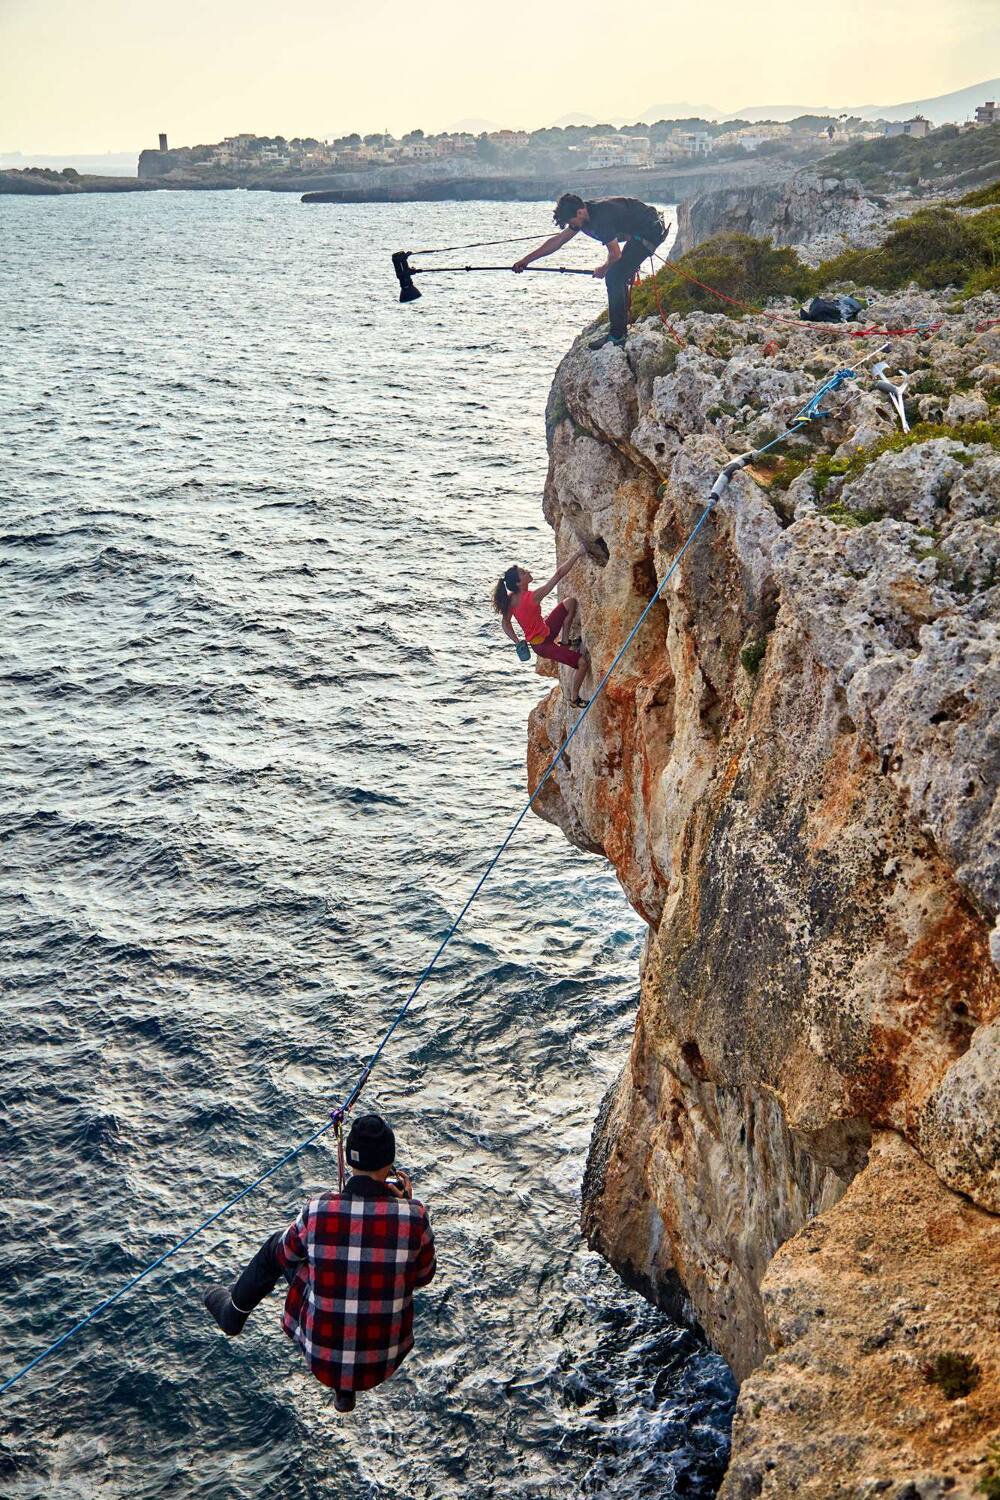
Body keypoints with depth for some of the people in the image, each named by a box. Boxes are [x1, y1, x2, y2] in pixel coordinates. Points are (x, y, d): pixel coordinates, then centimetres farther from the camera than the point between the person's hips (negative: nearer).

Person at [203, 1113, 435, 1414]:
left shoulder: (317, 1210, -17)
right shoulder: (413, 1215, -17)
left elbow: (285, 1254, 5)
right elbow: (424, 1276, 2)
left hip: (321, 1358, 0)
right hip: (385, 1363, 0)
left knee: (277, 1247, 20)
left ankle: (233, 1312, 51)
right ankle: (346, 1390, 48)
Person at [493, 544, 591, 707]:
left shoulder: (511, 598, -9)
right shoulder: (533, 597, -33)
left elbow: (505, 623, 0)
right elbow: (559, 574, -31)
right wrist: (578, 554, -28)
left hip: (546, 630, 9)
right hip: (541, 644, -9)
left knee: (570, 603, 10)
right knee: (583, 662, -11)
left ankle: (565, 641, 25)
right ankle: (574, 698, 8)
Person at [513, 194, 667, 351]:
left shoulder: (602, 217, -27)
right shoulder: (586, 213, 3)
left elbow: (615, 254, -19)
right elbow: (557, 240, 10)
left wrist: (604, 269, 3)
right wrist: (526, 259, 10)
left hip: (651, 231, -10)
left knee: (614, 278, -11)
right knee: (619, 278, 14)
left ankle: (617, 336, -8)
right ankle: (621, 328, 22)